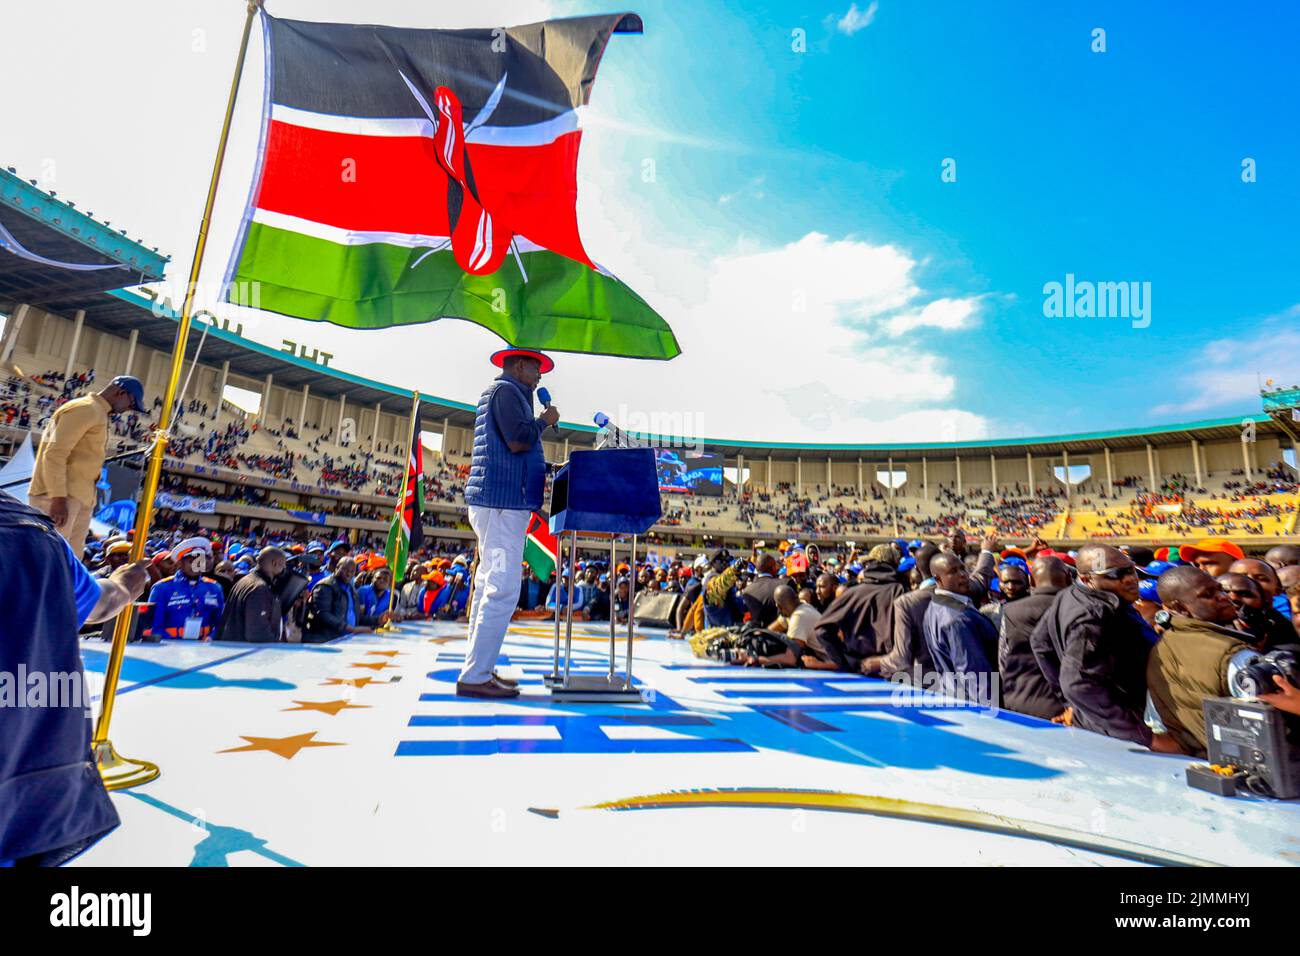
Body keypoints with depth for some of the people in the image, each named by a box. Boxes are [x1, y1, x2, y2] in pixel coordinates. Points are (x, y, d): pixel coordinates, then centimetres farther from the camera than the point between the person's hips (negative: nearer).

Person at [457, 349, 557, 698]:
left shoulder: (499, 393, 26)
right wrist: (544, 421, -2)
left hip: (497, 500, 11)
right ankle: (475, 677, -7)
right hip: (502, 500, -11)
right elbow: (517, 440, -18)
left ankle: (477, 670, 16)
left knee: (489, 587, 10)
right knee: (503, 590, -11)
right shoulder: (506, 390, -4)